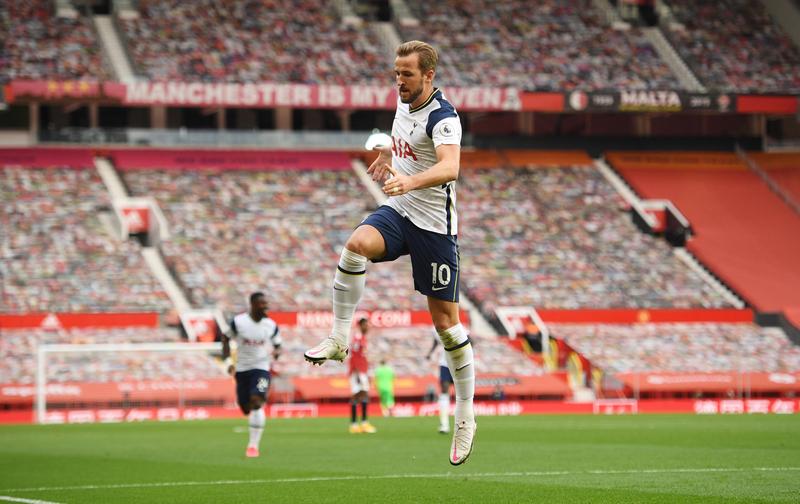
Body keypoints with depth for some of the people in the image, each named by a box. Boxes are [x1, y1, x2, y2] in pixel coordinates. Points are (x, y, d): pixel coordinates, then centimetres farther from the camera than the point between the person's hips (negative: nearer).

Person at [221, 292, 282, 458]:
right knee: (246, 408, 6)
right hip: (242, 369, 1)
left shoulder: (271, 325, -4)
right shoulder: (238, 321, -8)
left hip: (261, 369, -1)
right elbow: (226, 339, 5)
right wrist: (228, 361, -3)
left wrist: (277, 352, -15)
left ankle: (253, 445, -19)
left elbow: (277, 344, 9)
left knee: (256, 403, -21)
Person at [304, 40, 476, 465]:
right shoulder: (404, 100, 5)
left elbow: (450, 167, -40)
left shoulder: (443, 117, -20)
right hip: (397, 211, 6)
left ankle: (465, 416, 11)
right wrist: (387, 154, 43)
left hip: (434, 224, -6)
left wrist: (410, 181, -57)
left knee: (445, 319, -1)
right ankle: (338, 339, -19)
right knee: (356, 245, -29)